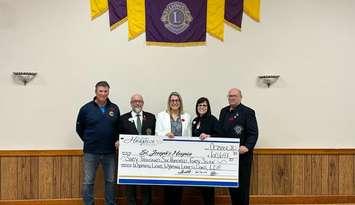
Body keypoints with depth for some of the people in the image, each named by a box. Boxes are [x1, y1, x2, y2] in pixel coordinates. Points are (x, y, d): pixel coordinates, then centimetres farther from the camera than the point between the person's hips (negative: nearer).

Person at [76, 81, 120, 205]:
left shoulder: (114, 108, 3)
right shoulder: (86, 109, -3)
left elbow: (118, 128, 15)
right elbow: (79, 128, 7)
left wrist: (116, 140, 3)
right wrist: (89, 141, 7)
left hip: (110, 152, 2)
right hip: (91, 152, -2)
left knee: (110, 181, 11)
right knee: (88, 182, 4)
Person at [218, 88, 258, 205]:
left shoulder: (248, 112, -5)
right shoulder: (224, 111, 14)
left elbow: (253, 133, -11)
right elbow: (220, 131, 16)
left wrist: (247, 147, -25)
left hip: (242, 155, -5)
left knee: (242, 185, 2)